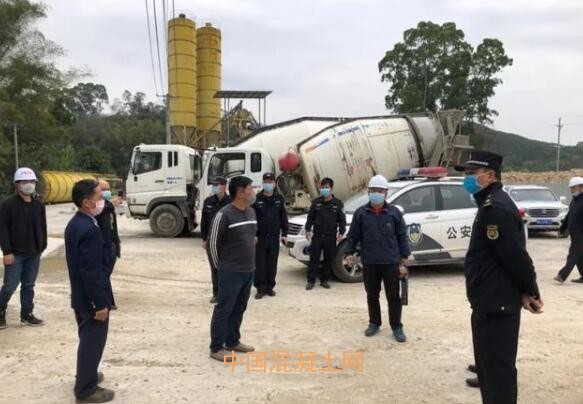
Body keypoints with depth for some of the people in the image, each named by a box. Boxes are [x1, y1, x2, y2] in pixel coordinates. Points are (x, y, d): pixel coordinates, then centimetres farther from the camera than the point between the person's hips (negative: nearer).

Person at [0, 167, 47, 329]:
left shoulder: (39, 205, 6)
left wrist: (42, 247, 7)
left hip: (34, 253, 5)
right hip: (15, 253, -4)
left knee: (29, 285, 11)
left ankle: (27, 315, 21)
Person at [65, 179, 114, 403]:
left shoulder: (75, 224, 6)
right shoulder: (89, 229, -25)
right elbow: (92, 271, -26)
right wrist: (101, 303, -21)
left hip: (80, 295, 10)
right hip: (91, 298, -10)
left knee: (87, 339, 24)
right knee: (93, 341, 5)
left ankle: (85, 376, 41)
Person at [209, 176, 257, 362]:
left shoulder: (252, 212, 8)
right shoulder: (224, 214, -16)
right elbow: (213, 243, -9)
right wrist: (221, 266, 1)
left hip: (249, 270, 7)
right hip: (231, 272, -7)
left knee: (239, 309, 16)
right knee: (224, 309, 1)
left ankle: (233, 341, 30)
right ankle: (216, 348, 12)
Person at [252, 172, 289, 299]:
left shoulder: (279, 199, 6)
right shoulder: (256, 199, -3)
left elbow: (283, 217, 9)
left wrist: (284, 234, 4)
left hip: (275, 237, 2)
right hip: (260, 236, -2)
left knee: (272, 263, 8)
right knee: (260, 263, 0)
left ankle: (270, 287, 18)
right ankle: (260, 288, 9)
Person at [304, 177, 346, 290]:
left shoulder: (338, 203, 1)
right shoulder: (316, 202, 4)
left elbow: (342, 220, 5)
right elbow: (310, 217, 9)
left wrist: (341, 233, -4)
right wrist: (308, 230, -1)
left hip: (331, 237, 0)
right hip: (317, 235, 0)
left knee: (329, 259, 6)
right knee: (314, 258, 1)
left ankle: (324, 280, 19)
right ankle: (311, 280, 9)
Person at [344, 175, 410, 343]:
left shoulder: (394, 213, 0)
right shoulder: (360, 213, 2)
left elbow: (402, 236, 4)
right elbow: (353, 235, 6)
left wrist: (404, 256, 3)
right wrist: (349, 252, -1)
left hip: (390, 262, -1)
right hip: (369, 263, 1)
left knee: (393, 296, 5)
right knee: (372, 295, 13)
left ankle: (396, 327, 18)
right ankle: (374, 323, 29)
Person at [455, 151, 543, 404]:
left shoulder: (495, 208, -19)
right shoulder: (492, 204, 15)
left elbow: (516, 256, -22)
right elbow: (513, 256, 17)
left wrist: (530, 292, -10)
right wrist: (526, 292, 13)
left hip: (496, 304, -11)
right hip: (492, 302, 11)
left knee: (497, 367, -1)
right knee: (491, 363, 21)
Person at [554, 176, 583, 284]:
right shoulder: (574, 200, 16)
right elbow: (568, 216, 23)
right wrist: (562, 229, 22)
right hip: (573, 232, 9)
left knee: (573, 254, -9)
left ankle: (562, 275, -12)